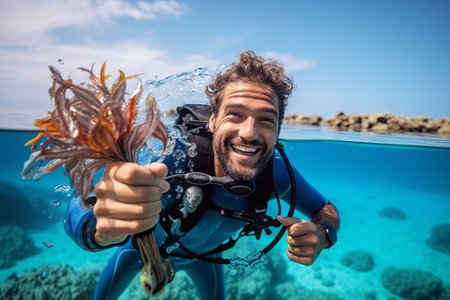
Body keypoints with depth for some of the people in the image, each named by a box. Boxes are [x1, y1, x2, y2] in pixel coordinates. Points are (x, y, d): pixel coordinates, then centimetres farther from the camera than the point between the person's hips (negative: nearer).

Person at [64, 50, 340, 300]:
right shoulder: (176, 157, -44)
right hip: (146, 244, -1)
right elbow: (80, 210, -51)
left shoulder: (276, 172, -32)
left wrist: (321, 235, -40)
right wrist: (102, 226, -75)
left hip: (204, 252, 2)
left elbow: (327, 212, -17)